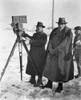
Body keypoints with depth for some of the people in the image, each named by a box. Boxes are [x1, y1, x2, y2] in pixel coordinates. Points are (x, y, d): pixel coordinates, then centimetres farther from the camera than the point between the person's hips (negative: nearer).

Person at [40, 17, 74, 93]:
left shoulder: (68, 32, -10)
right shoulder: (54, 31, 5)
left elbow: (64, 43, -17)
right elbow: (51, 41, 0)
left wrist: (55, 50, -18)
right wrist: (51, 49, -17)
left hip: (63, 54, -5)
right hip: (52, 54, 5)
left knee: (61, 69, 2)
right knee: (51, 67, 10)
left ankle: (60, 86, 17)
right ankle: (49, 84, 24)